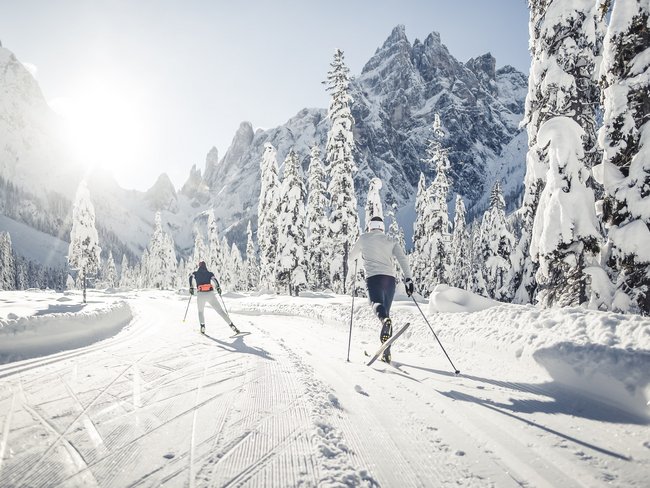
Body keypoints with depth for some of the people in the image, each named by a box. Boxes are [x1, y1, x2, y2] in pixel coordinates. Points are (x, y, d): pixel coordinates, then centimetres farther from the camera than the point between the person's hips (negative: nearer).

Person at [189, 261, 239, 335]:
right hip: (210, 294, 0)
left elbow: (191, 277, -3)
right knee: (220, 310, 0)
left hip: (201, 295, 0)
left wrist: (191, 287, -1)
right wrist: (218, 288, -8)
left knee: (200, 311, 24)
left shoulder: (195, 273, 18)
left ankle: (202, 327, 5)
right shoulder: (210, 273, 17)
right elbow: (214, 279, -2)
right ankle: (232, 326, -11)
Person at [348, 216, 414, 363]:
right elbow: (402, 259, 4)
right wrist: (408, 279, -2)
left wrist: (351, 269, 47)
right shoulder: (391, 241, 20)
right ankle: (386, 353, 11)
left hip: (373, 277, -3)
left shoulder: (363, 238, 15)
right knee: (386, 312, 13)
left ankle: (386, 320, -62)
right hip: (390, 278, 4)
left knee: (377, 303, -24)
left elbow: (351, 257, 26)